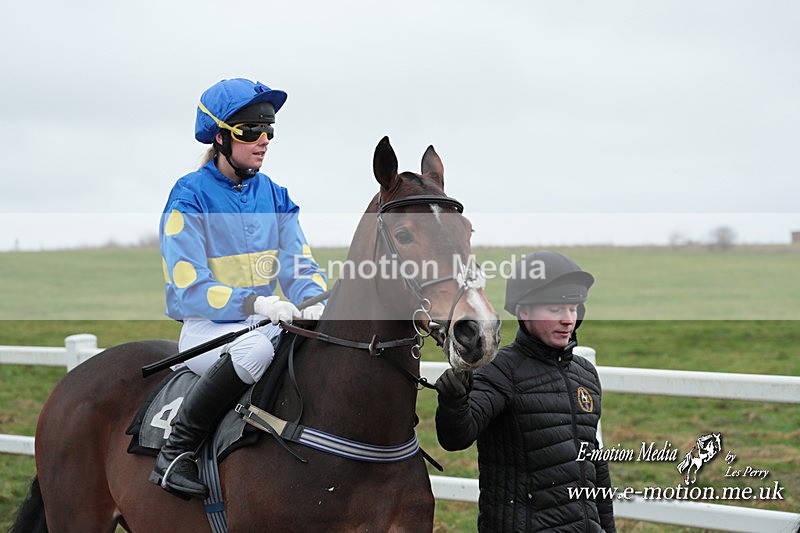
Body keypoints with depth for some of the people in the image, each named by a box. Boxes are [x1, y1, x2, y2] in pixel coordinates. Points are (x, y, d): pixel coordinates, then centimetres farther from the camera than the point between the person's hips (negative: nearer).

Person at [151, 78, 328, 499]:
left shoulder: (274, 196, 11)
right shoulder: (190, 197, -7)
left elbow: (300, 267, 6)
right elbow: (187, 289, -14)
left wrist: (315, 301, -19)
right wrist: (254, 303, -30)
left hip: (266, 322, 5)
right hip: (207, 331, -5)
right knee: (256, 347, -39)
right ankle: (175, 451, -24)